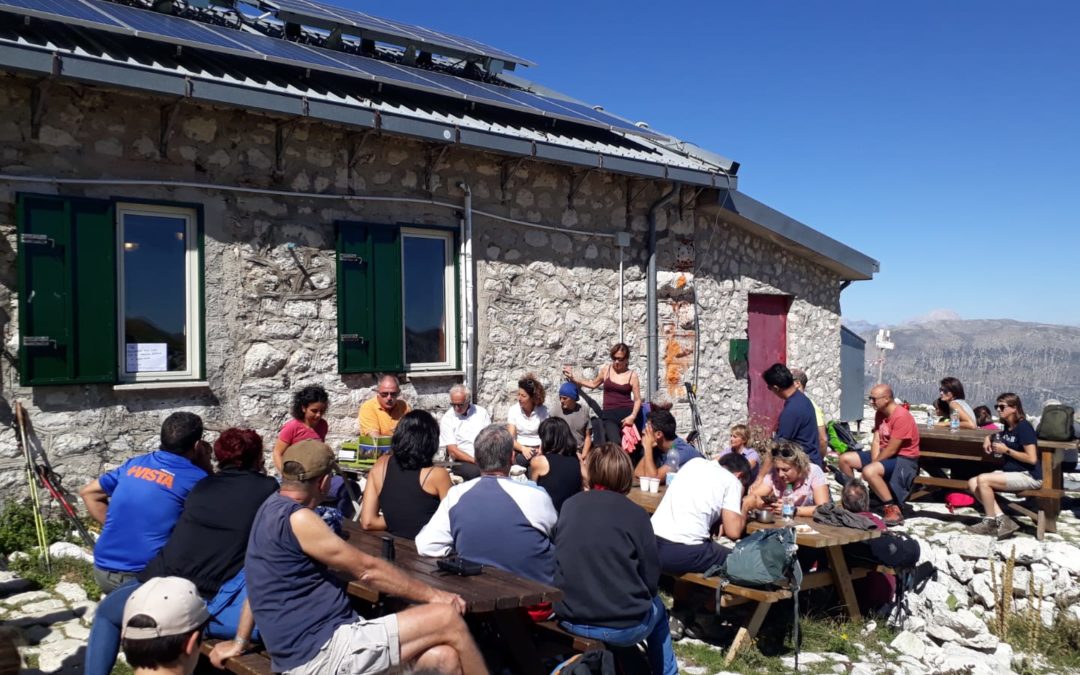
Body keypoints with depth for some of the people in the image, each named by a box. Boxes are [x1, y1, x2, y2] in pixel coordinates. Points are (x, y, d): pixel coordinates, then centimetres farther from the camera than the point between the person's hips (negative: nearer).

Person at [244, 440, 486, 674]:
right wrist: (433, 595, -3)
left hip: (315, 644, 10)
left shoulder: (274, 508, 14)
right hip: (321, 650, -10)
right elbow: (367, 569, -13)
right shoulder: (297, 519, -17)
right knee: (447, 618, -12)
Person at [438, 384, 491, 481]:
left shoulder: (481, 412, 11)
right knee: (475, 471, -37)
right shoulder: (447, 419, 4)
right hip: (462, 460, -2)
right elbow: (452, 451, -3)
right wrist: (474, 460, -14)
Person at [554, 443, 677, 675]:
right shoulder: (635, 514, -9)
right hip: (624, 626, -3)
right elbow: (651, 578, -4)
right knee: (657, 607, 30)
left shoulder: (568, 506, 0)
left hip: (569, 619, 4)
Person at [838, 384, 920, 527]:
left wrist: (873, 465, -14)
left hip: (904, 459, -9)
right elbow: (876, 442, 2)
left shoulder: (901, 416, -24)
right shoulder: (879, 413, 4)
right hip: (884, 454, 9)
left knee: (869, 471, -35)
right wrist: (874, 462, -14)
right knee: (845, 459, 2)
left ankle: (894, 510, -23)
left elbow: (891, 450, -23)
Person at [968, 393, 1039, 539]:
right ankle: (1003, 521, -11)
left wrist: (1006, 450, -14)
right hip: (1011, 472, 9)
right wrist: (989, 437, 13)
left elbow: (1032, 458, -20)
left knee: (983, 479, -25)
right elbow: (998, 435, 36)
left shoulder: (1023, 427, -14)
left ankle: (990, 523, -8)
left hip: (1029, 476, -9)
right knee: (973, 483, -7)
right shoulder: (1008, 427, 10)